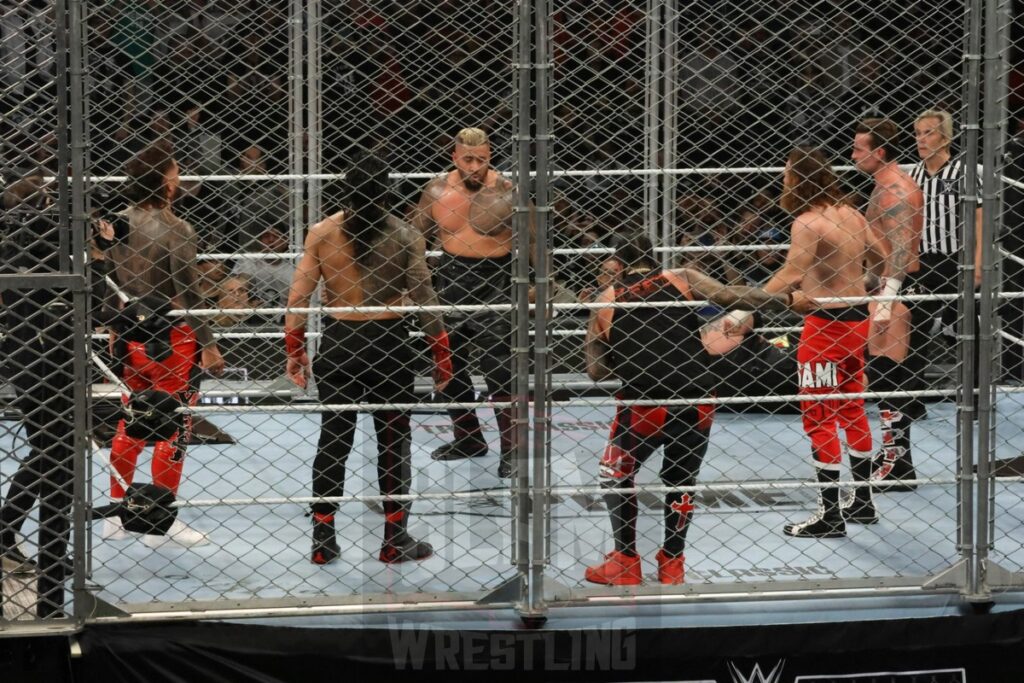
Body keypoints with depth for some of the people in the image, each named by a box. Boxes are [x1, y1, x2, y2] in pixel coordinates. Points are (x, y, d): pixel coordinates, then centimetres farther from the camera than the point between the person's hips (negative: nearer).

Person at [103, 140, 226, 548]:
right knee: (175, 429, 4)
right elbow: (188, 295, -16)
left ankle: (117, 513, 25)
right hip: (170, 340, -7)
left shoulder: (119, 224, 1)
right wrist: (208, 345, -8)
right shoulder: (175, 231, -18)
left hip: (128, 337, 7)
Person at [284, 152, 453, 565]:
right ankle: (395, 540, 16)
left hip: (337, 342, 2)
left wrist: (294, 350, 5)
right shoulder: (404, 237, -8)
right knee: (393, 440, 10)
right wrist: (441, 354, 4)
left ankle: (323, 541, 14)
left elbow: (298, 296, -4)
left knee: (332, 440, 12)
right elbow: (425, 299, -5)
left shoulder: (322, 234, -4)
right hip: (388, 342, -2)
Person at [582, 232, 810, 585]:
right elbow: (734, 296, 0)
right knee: (681, 481, 22)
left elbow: (595, 371, 7)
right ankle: (672, 565, 26)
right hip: (695, 402, 1)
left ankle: (625, 564, 19)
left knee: (616, 475, 21)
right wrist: (789, 300, 6)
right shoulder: (681, 279, 4)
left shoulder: (605, 302, 5)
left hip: (643, 405, -1)